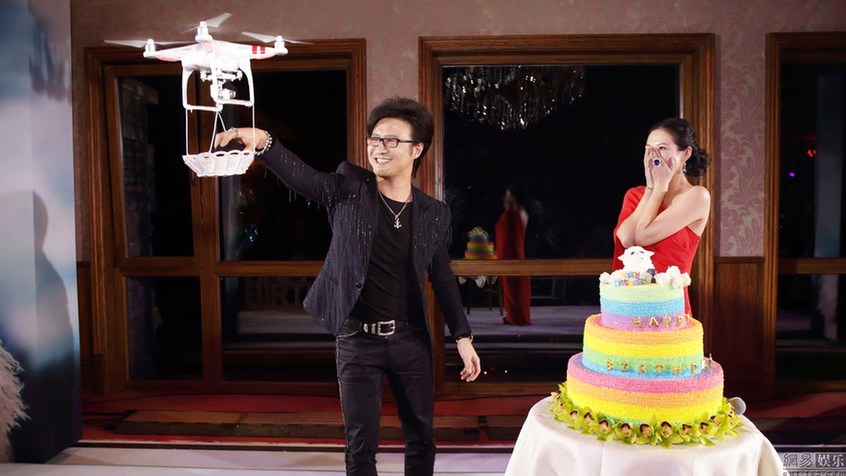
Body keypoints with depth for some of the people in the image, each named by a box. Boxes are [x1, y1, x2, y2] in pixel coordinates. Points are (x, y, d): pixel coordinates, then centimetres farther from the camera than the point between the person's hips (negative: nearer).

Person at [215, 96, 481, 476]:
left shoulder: (434, 213, 0)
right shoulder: (349, 187, -6)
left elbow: (443, 278, 7)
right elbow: (300, 177, -24)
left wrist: (463, 338, 7)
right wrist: (262, 142, -43)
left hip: (410, 340, 2)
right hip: (358, 341, -2)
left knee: (422, 437, 16)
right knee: (361, 444, 8)